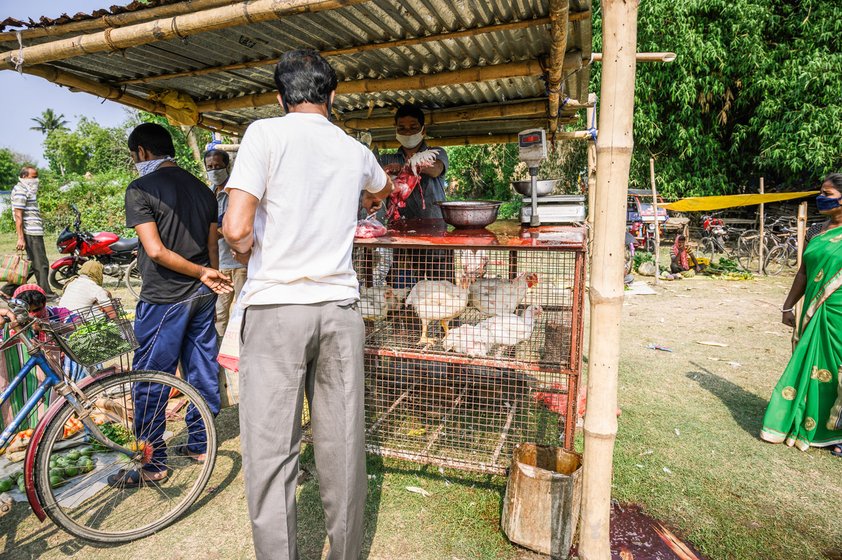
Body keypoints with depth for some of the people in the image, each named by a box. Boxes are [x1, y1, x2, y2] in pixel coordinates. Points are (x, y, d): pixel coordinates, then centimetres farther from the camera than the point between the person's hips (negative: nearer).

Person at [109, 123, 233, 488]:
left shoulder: (141, 189, -10)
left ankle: (152, 464, 15)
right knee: (202, 373, 14)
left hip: (163, 299, -7)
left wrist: (204, 275, -11)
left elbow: (156, 251, -18)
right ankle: (200, 444, 28)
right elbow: (212, 246, 10)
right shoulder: (201, 188, 9)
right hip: (203, 296, 7)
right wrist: (209, 277, 17)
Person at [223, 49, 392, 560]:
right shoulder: (354, 150, 12)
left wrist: (252, 254, 10)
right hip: (340, 308, 4)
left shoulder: (266, 134, -2)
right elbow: (381, 190, 36)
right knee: (343, 446, 12)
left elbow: (236, 228, -12)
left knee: (271, 451, 5)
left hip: (275, 306, -3)